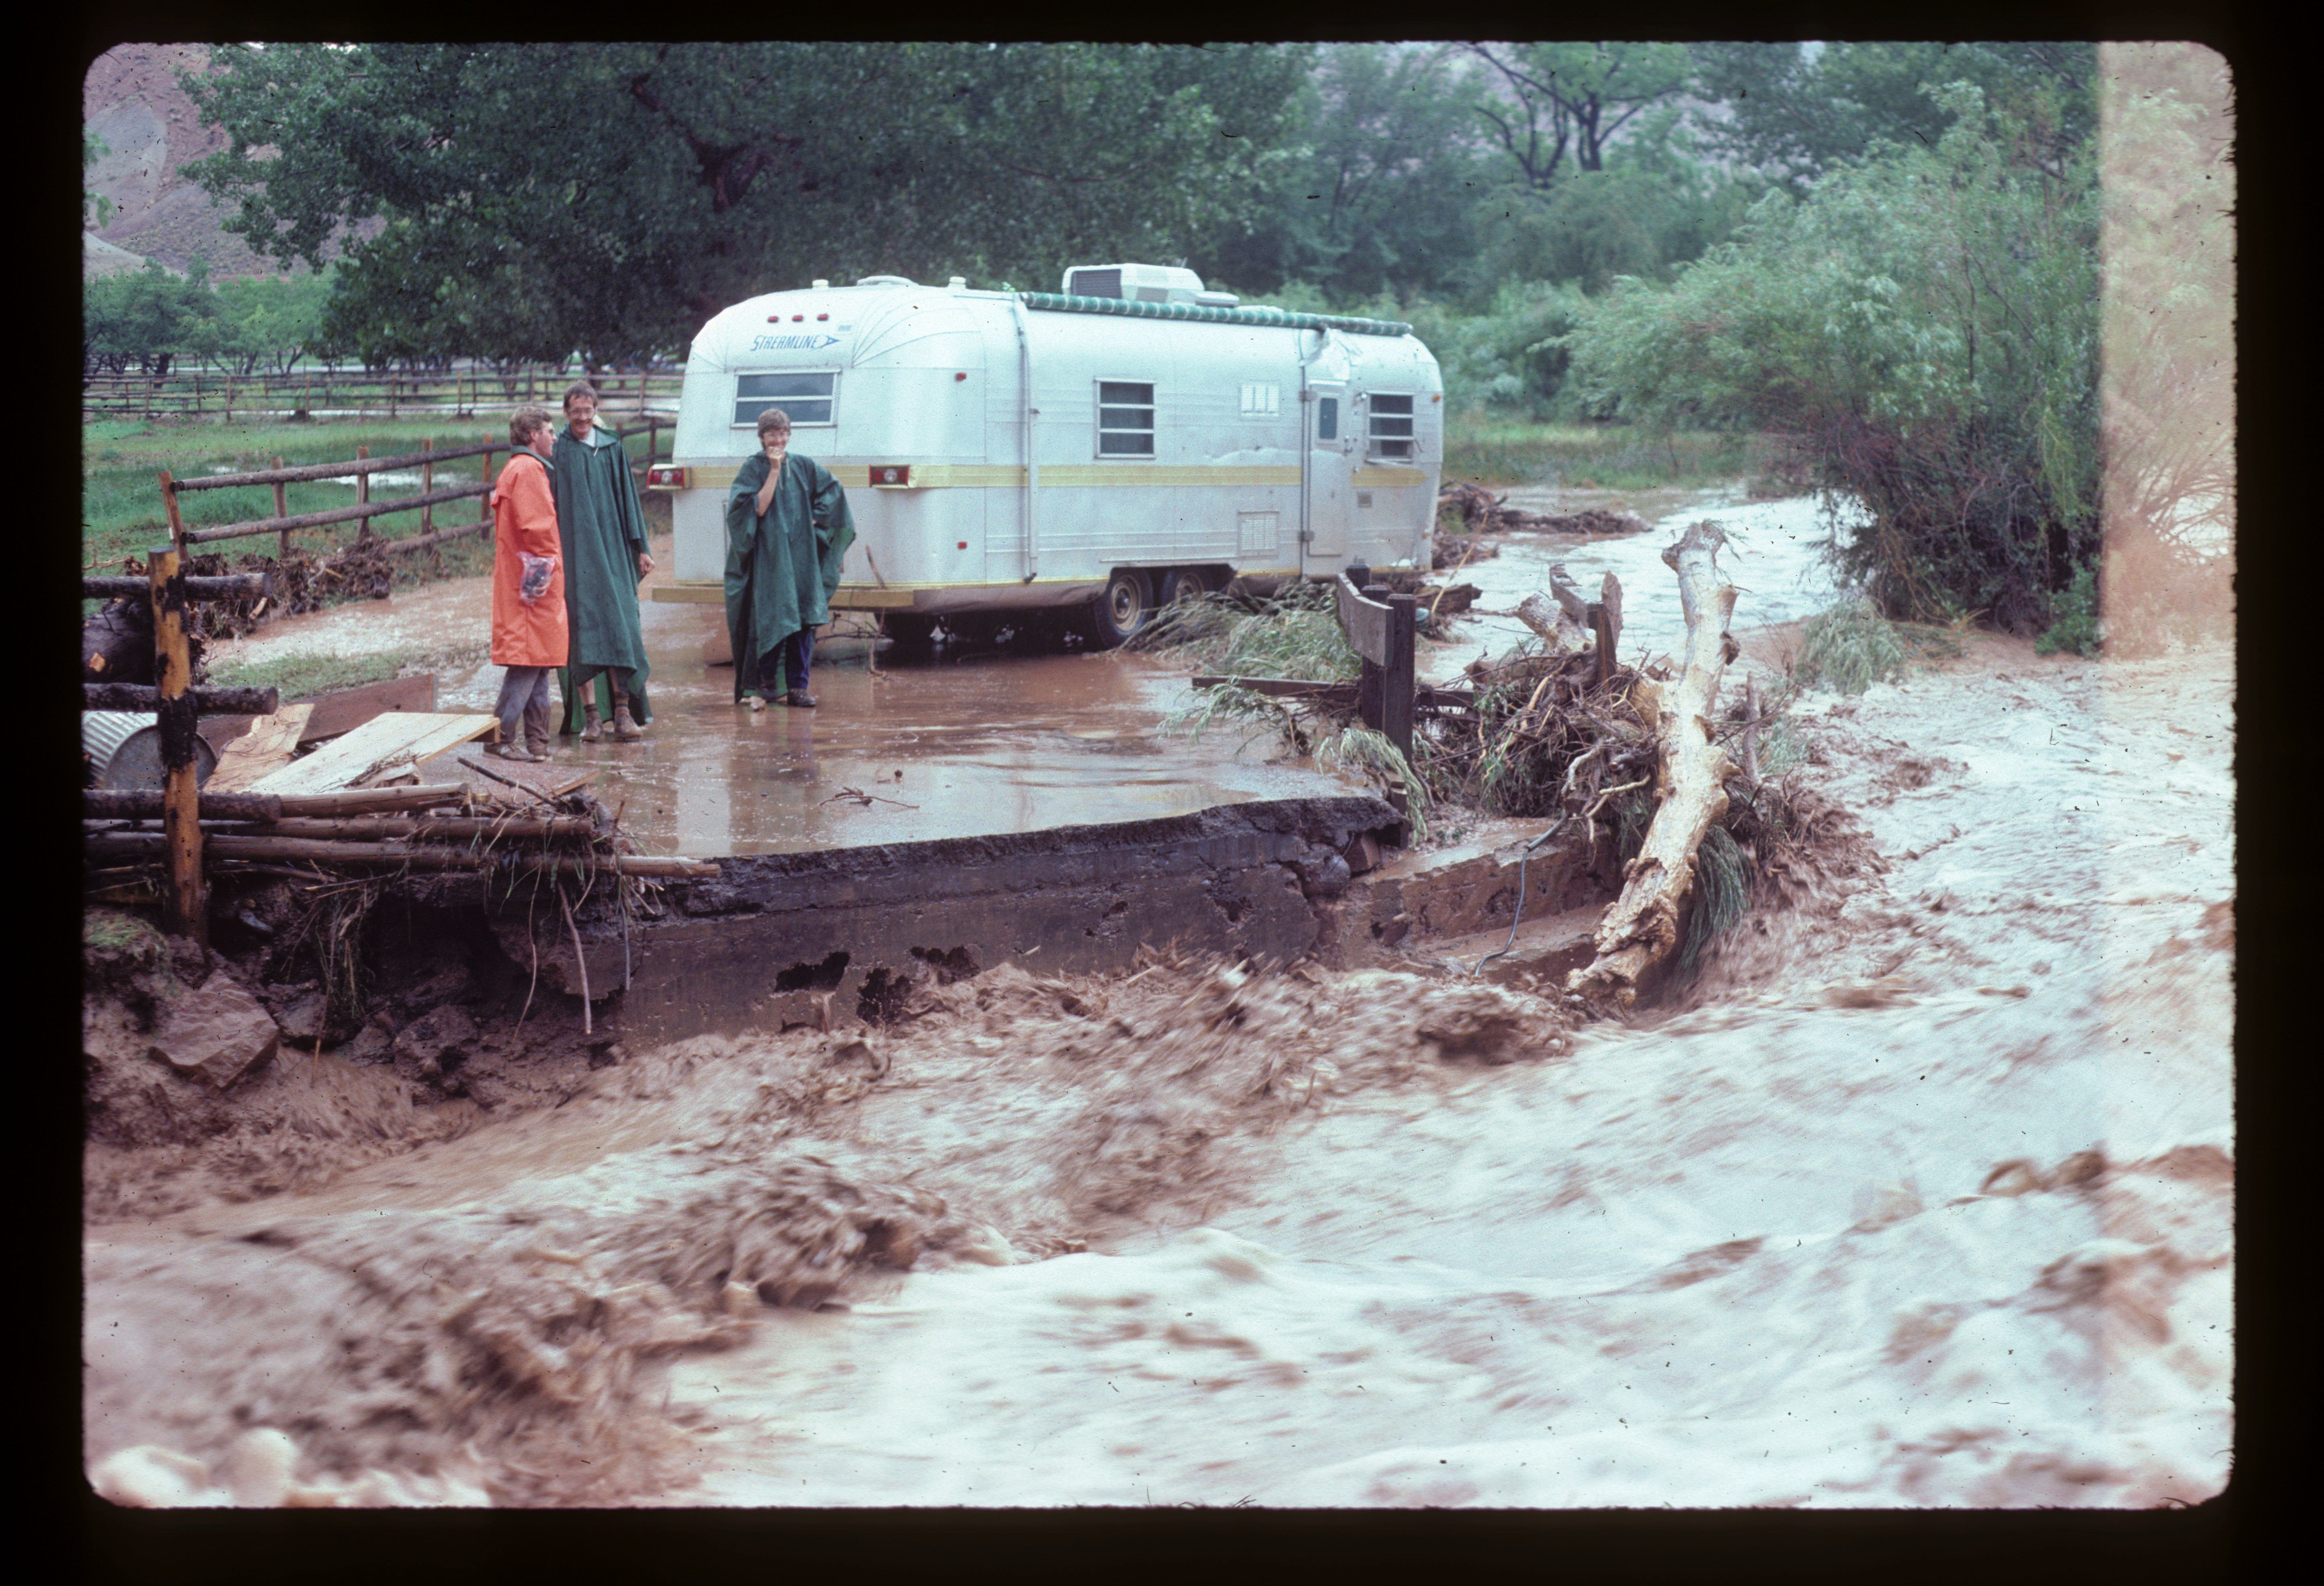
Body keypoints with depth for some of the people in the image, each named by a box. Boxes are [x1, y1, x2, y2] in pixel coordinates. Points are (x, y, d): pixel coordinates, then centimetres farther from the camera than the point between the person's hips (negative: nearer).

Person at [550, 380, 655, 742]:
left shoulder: (613, 448, 12)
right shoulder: (557, 451, 1)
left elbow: (628, 498, 15)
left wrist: (641, 548, 11)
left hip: (612, 550, 3)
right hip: (576, 553, -3)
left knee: (619, 627, -2)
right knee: (583, 627, -5)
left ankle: (624, 713, -1)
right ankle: (590, 716, -3)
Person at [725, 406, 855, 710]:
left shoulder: (803, 467, 10)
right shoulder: (753, 469, 0)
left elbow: (832, 491, 18)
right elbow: (758, 509, -12)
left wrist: (814, 519, 5)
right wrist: (774, 471, -13)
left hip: (802, 557, 3)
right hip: (768, 557, -3)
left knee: (804, 619, -2)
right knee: (770, 617, -8)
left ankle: (797, 686, 2)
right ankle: (766, 683, 3)